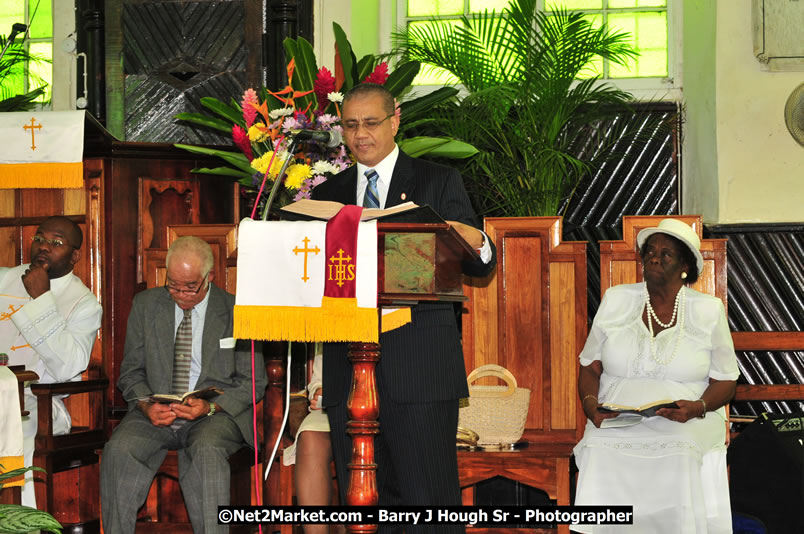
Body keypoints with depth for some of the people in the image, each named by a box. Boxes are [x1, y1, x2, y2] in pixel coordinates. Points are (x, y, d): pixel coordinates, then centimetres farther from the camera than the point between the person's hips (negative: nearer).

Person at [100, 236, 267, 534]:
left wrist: (211, 406, -16)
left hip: (215, 415, -2)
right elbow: (131, 372, 13)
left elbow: (252, 382, 2)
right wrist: (146, 405, -10)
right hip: (156, 413, 3)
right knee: (118, 450, -28)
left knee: (206, 451, -37)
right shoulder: (146, 305, 11)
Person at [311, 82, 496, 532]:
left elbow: (481, 265, 3)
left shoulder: (439, 183, 7)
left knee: (429, 495, -6)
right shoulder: (329, 194, 17)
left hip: (419, 365, -4)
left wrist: (476, 243, -20)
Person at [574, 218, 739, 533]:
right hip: (616, 424, 1)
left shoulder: (708, 310, 7)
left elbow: (724, 381, 8)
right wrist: (590, 403, -8)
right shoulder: (616, 300, 10)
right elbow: (590, 366, 12)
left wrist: (698, 407, -13)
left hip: (687, 427, -1)